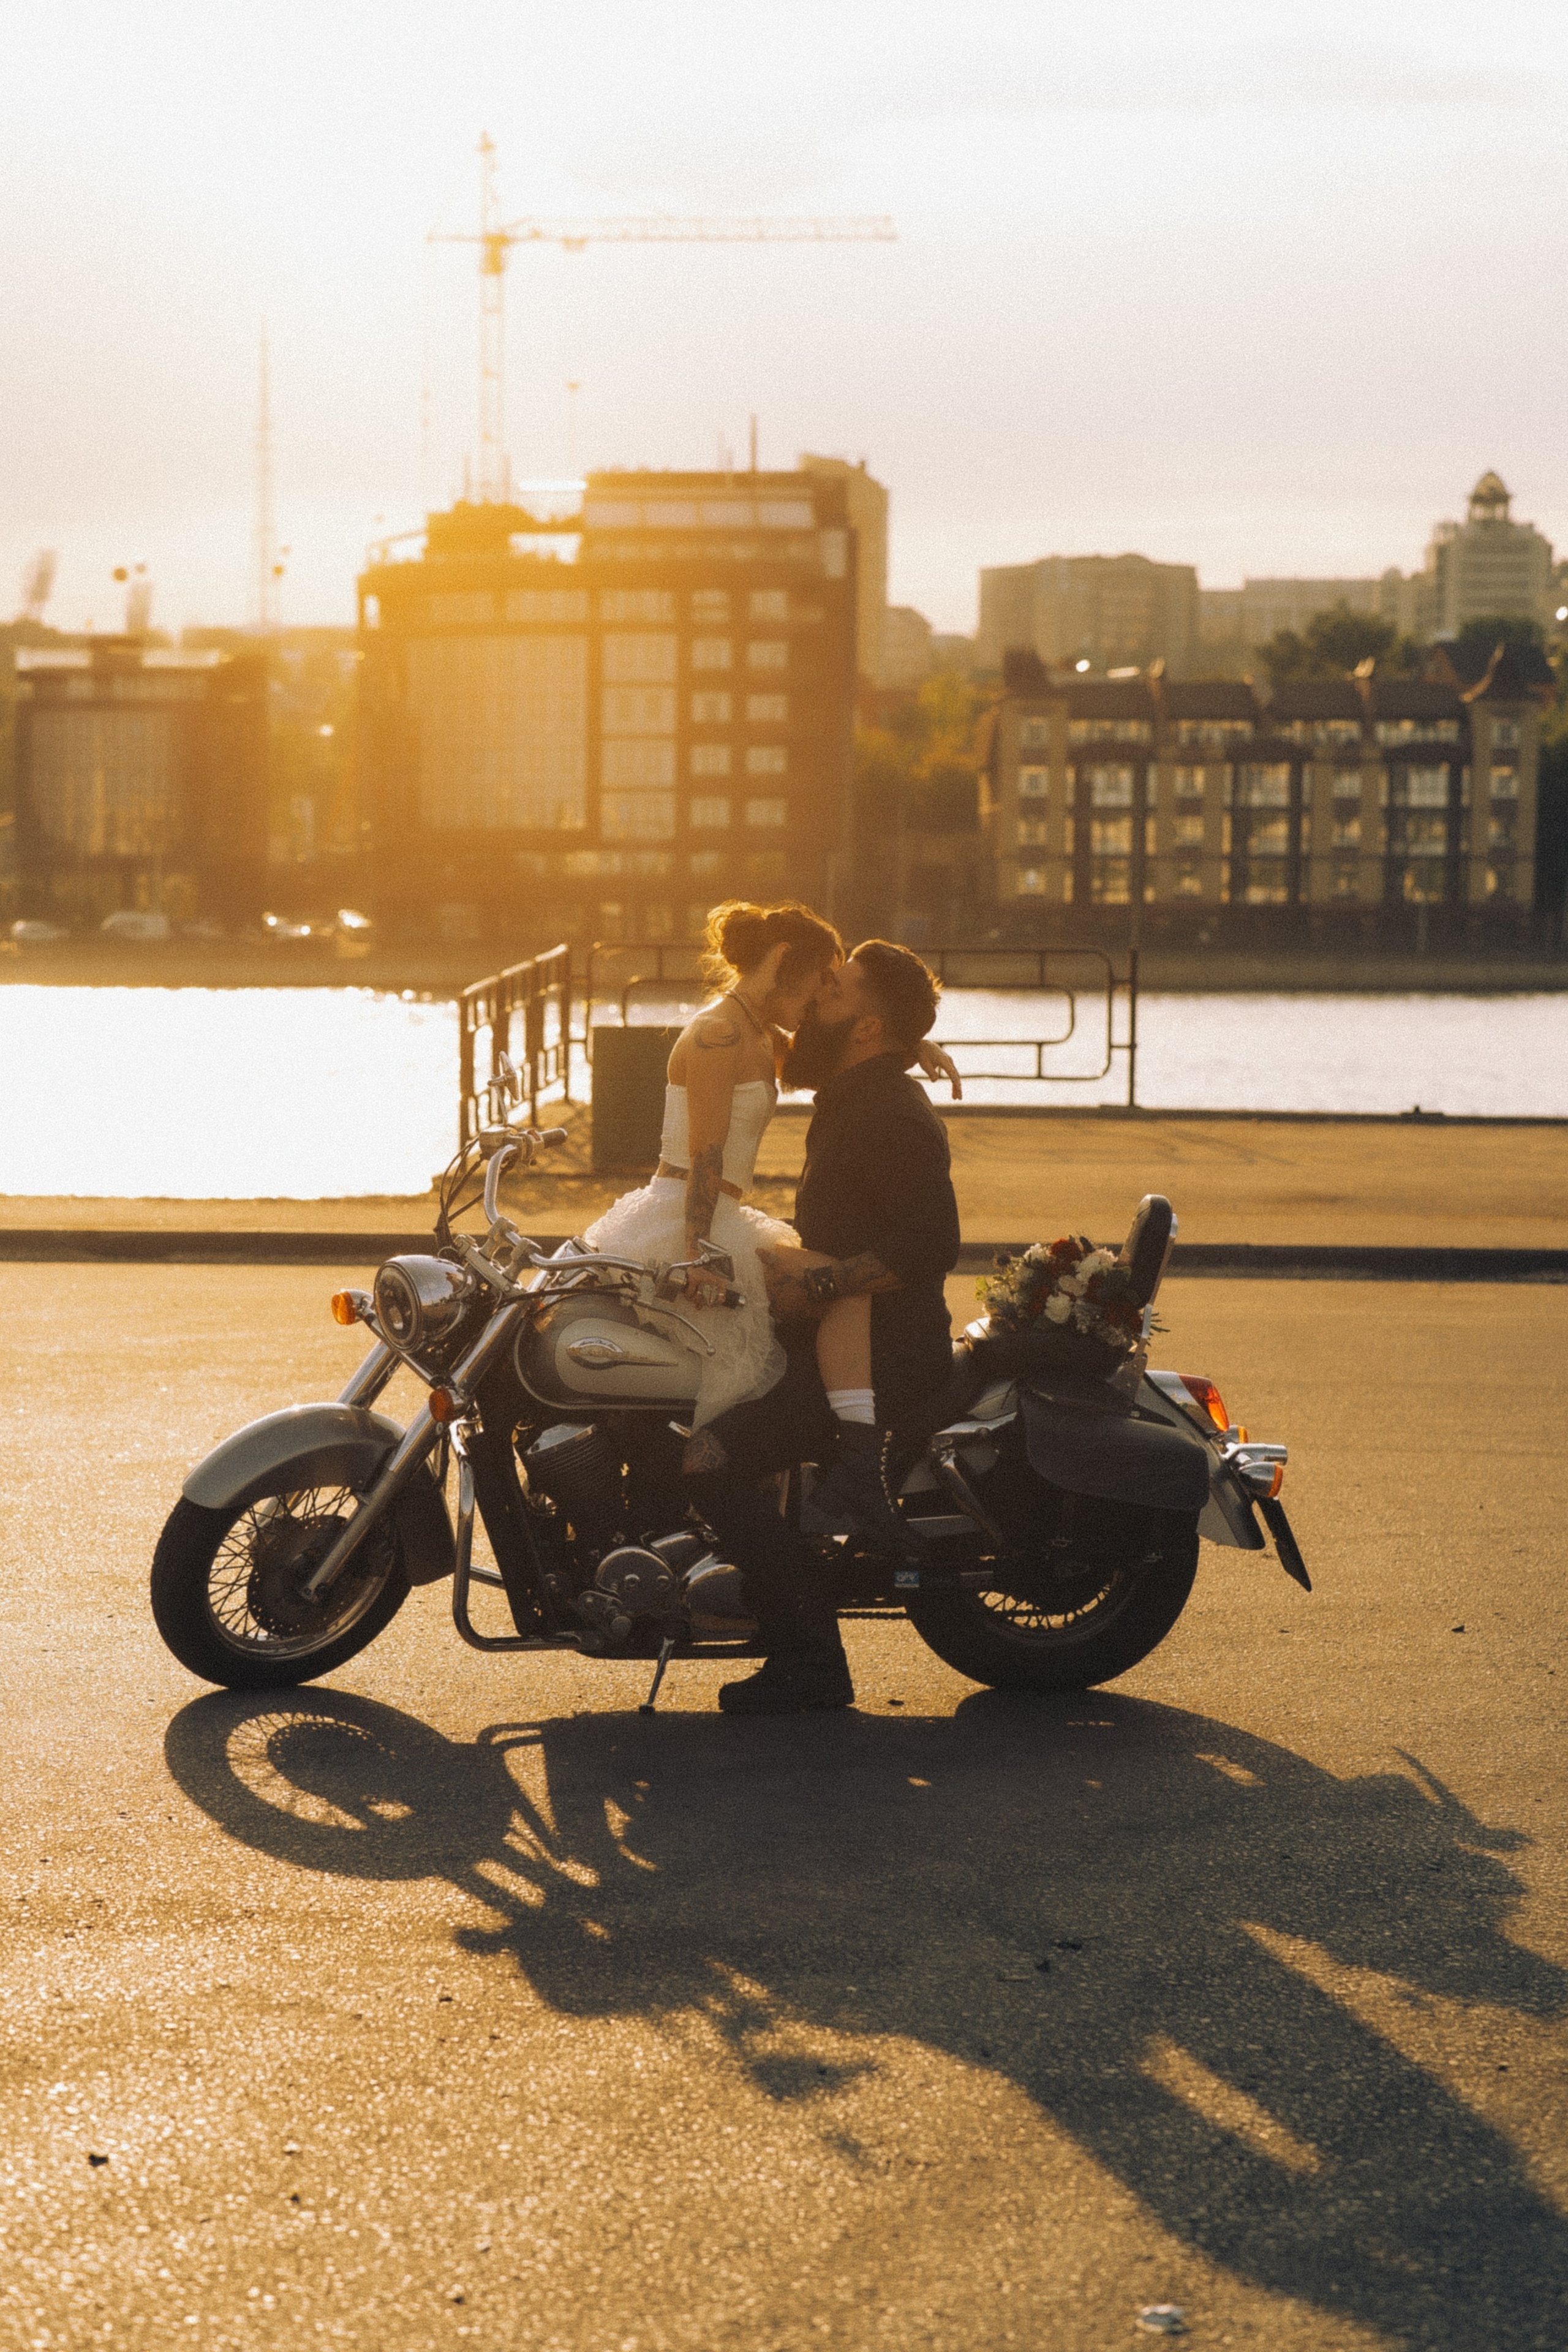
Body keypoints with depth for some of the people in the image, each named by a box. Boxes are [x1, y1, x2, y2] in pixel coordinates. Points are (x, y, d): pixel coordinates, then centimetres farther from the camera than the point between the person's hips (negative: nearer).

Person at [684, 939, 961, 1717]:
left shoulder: (888, 1113, -17)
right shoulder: (854, 1099, 17)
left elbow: (932, 1245, -28)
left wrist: (825, 1282, -27)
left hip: (880, 1355, -11)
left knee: (713, 1460, -23)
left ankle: (809, 1664, -18)